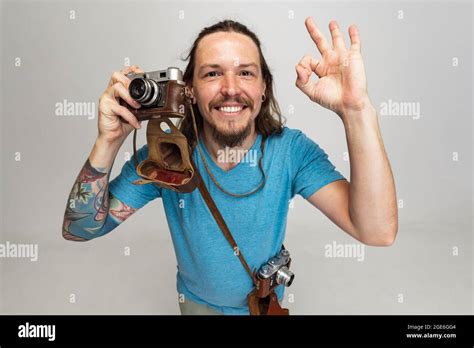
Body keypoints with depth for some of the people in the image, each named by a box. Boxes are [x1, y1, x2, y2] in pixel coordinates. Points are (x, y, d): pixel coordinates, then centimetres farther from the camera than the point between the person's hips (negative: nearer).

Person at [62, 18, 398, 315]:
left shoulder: (292, 150, -26)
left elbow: (378, 232, -37)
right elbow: (79, 230, -21)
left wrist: (356, 109, -48)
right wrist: (108, 142, -38)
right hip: (197, 300, 1)